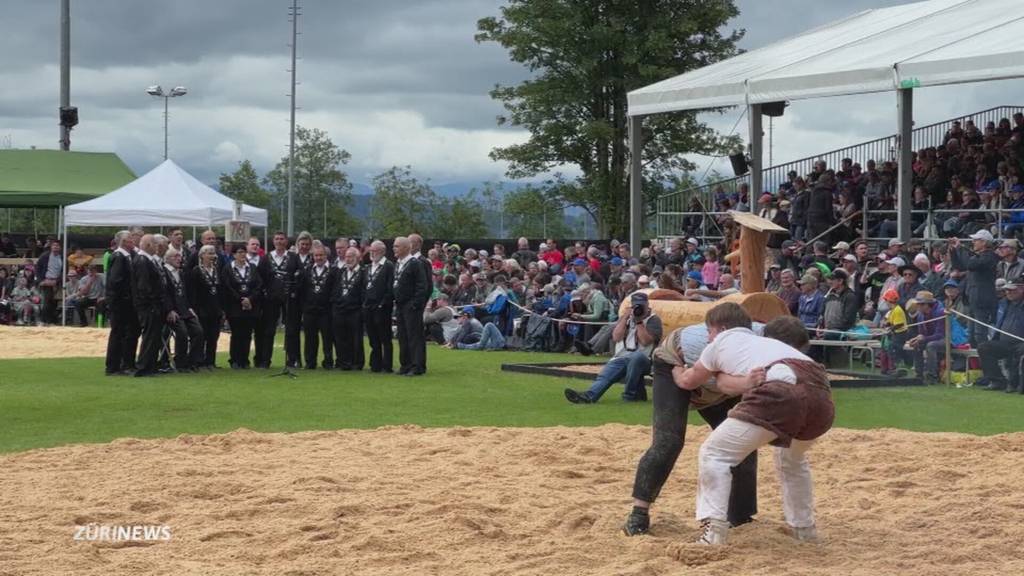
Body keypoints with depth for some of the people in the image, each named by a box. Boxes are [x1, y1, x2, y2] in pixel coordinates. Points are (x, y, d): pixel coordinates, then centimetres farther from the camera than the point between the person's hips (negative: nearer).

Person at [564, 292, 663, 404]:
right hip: (620, 358, 4)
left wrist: (638, 321, -9)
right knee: (605, 374, -23)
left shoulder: (654, 320, 6)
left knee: (637, 357, -39)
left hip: (641, 359, -4)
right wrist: (626, 317, 1)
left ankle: (630, 395, -25)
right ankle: (589, 396, -48)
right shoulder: (625, 317, 21)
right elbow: (616, 338, 5)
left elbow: (645, 341, -9)